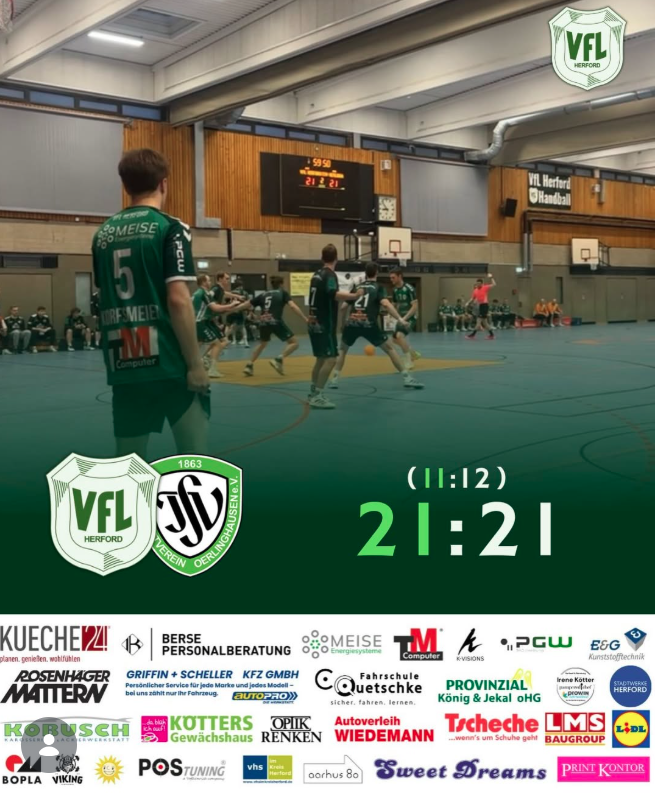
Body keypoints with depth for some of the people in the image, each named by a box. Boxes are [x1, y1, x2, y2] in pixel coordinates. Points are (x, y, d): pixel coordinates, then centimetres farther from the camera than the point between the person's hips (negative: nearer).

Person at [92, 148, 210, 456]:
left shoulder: (103, 233, 10)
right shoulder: (170, 228, -7)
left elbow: (106, 299, 16)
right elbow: (177, 299, -15)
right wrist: (195, 363, -11)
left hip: (123, 364, 5)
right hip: (169, 362, -5)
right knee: (193, 454, 3)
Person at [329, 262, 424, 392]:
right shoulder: (378, 287, 10)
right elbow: (386, 303, -10)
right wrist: (400, 319, -14)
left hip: (351, 322, 3)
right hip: (368, 324, -3)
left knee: (343, 350, 26)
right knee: (389, 349, 9)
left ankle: (334, 379, 16)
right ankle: (407, 378, 5)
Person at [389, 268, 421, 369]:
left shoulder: (409, 289, -18)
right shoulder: (395, 290, 5)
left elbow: (415, 306, -21)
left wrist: (405, 318, -26)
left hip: (410, 317, -8)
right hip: (402, 317, 9)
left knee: (399, 335, -26)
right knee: (395, 338, 10)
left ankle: (409, 361, -14)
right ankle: (414, 354, 32)